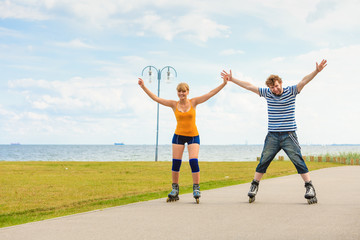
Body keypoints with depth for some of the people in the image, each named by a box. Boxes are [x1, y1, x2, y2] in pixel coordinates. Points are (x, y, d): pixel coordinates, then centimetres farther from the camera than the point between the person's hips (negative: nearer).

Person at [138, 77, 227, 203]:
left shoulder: (194, 102, -2)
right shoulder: (174, 104, 0)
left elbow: (211, 93, -4)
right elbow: (156, 98, -2)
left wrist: (224, 84, -10)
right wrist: (143, 87, -7)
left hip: (193, 136, -1)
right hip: (178, 136, 1)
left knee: (194, 162, -12)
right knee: (176, 163, -1)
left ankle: (196, 189, -3)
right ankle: (175, 189, 10)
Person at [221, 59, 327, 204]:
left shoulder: (291, 92, 0)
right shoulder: (267, 93, 7)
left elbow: (304, 81, -13)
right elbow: (249, 86, 10)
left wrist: (317, 71, -27)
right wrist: (232, 79, 11)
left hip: (289, 135, -3)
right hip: (272, 136, 3)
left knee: (298, 161, -8)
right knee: (263, 162, 4)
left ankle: (310, 188, -3)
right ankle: (254, 186, 17)